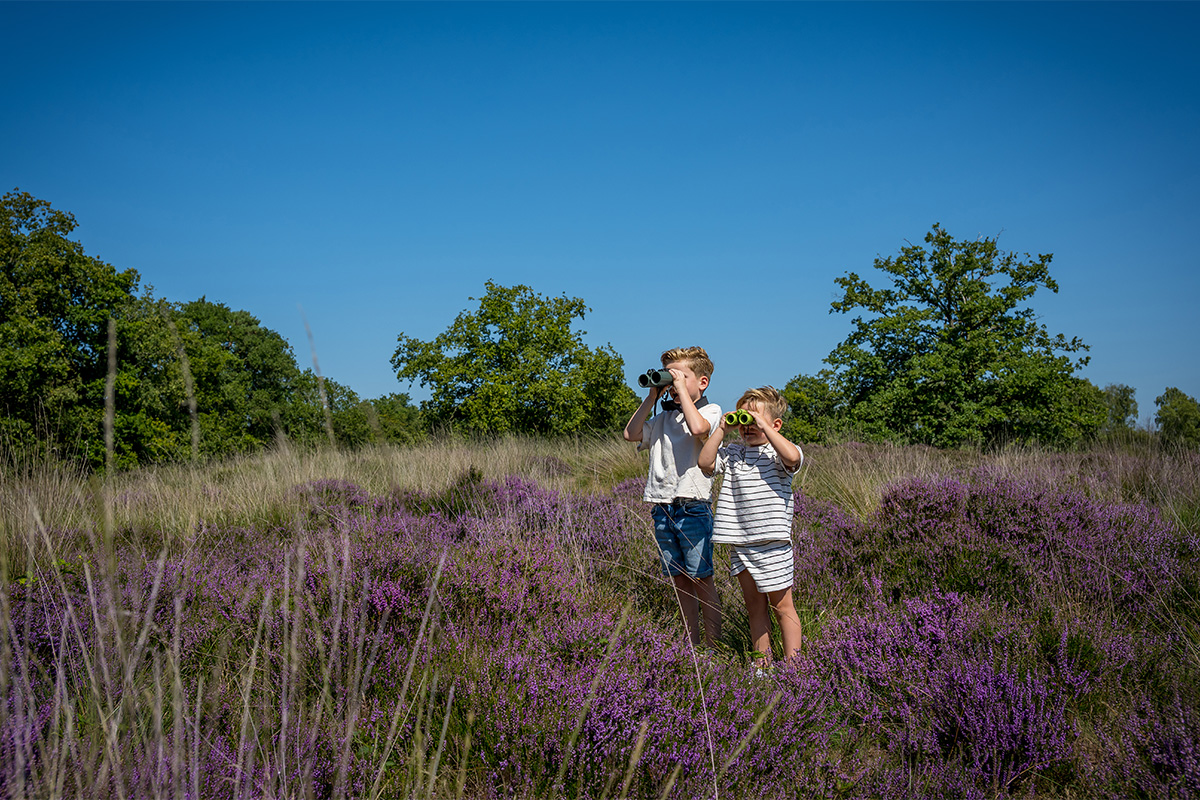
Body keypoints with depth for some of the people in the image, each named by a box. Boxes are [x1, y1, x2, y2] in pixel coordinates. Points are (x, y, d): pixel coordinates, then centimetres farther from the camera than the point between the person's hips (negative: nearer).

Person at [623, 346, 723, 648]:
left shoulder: (710, 410, 0)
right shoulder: (664, 416, 16)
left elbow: (698, 428, -22)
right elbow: (631, 434, 7)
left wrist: (681, 388, -13)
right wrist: (652, 397, 4)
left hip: (692, 507, -6)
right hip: (662, 508, 6)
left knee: (701, 578, -2)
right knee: (679, 580, 11)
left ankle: (713, 645, 6)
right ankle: (692, 643, 20)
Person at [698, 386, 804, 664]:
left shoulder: (777, 453, -5)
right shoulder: (732, 453, 10)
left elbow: (793, 457, -27)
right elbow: (705, 462, -1)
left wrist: (763, 426, -22)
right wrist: (721, 429, -3)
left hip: (772, 544, -5)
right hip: (739, 544, 6)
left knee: (782, 605, 5)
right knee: (755, 606, 15)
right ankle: (763, 662, 24)